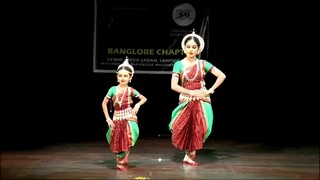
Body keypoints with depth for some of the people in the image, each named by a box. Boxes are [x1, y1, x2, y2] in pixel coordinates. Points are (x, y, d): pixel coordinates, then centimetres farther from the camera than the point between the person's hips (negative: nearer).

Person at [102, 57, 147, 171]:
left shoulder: (131, 90, -2)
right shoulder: (113, 89, -2)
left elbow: (144, 98, 11)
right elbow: (104, 103, 4)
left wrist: (138, 104, -9)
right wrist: (108, 119, -1)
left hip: (129, 118, -1)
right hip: (117, 119, 1)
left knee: (127, 140, -11)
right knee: (117, 142, 5)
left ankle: (122, 162, 8)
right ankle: (121, 160, 27)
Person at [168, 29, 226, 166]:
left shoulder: (203, 64, 1)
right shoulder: (179, 64, -2)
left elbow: (222, 76, -1)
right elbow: (173, 86, -10)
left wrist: (210, 90, -7)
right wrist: (192, 92, -14)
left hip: (201, 101, 1)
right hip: (186, 101, 0)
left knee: (199, 128, -3)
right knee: (185, 128, -3)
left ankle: (189, 156, 12)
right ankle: (189, 155, 16)